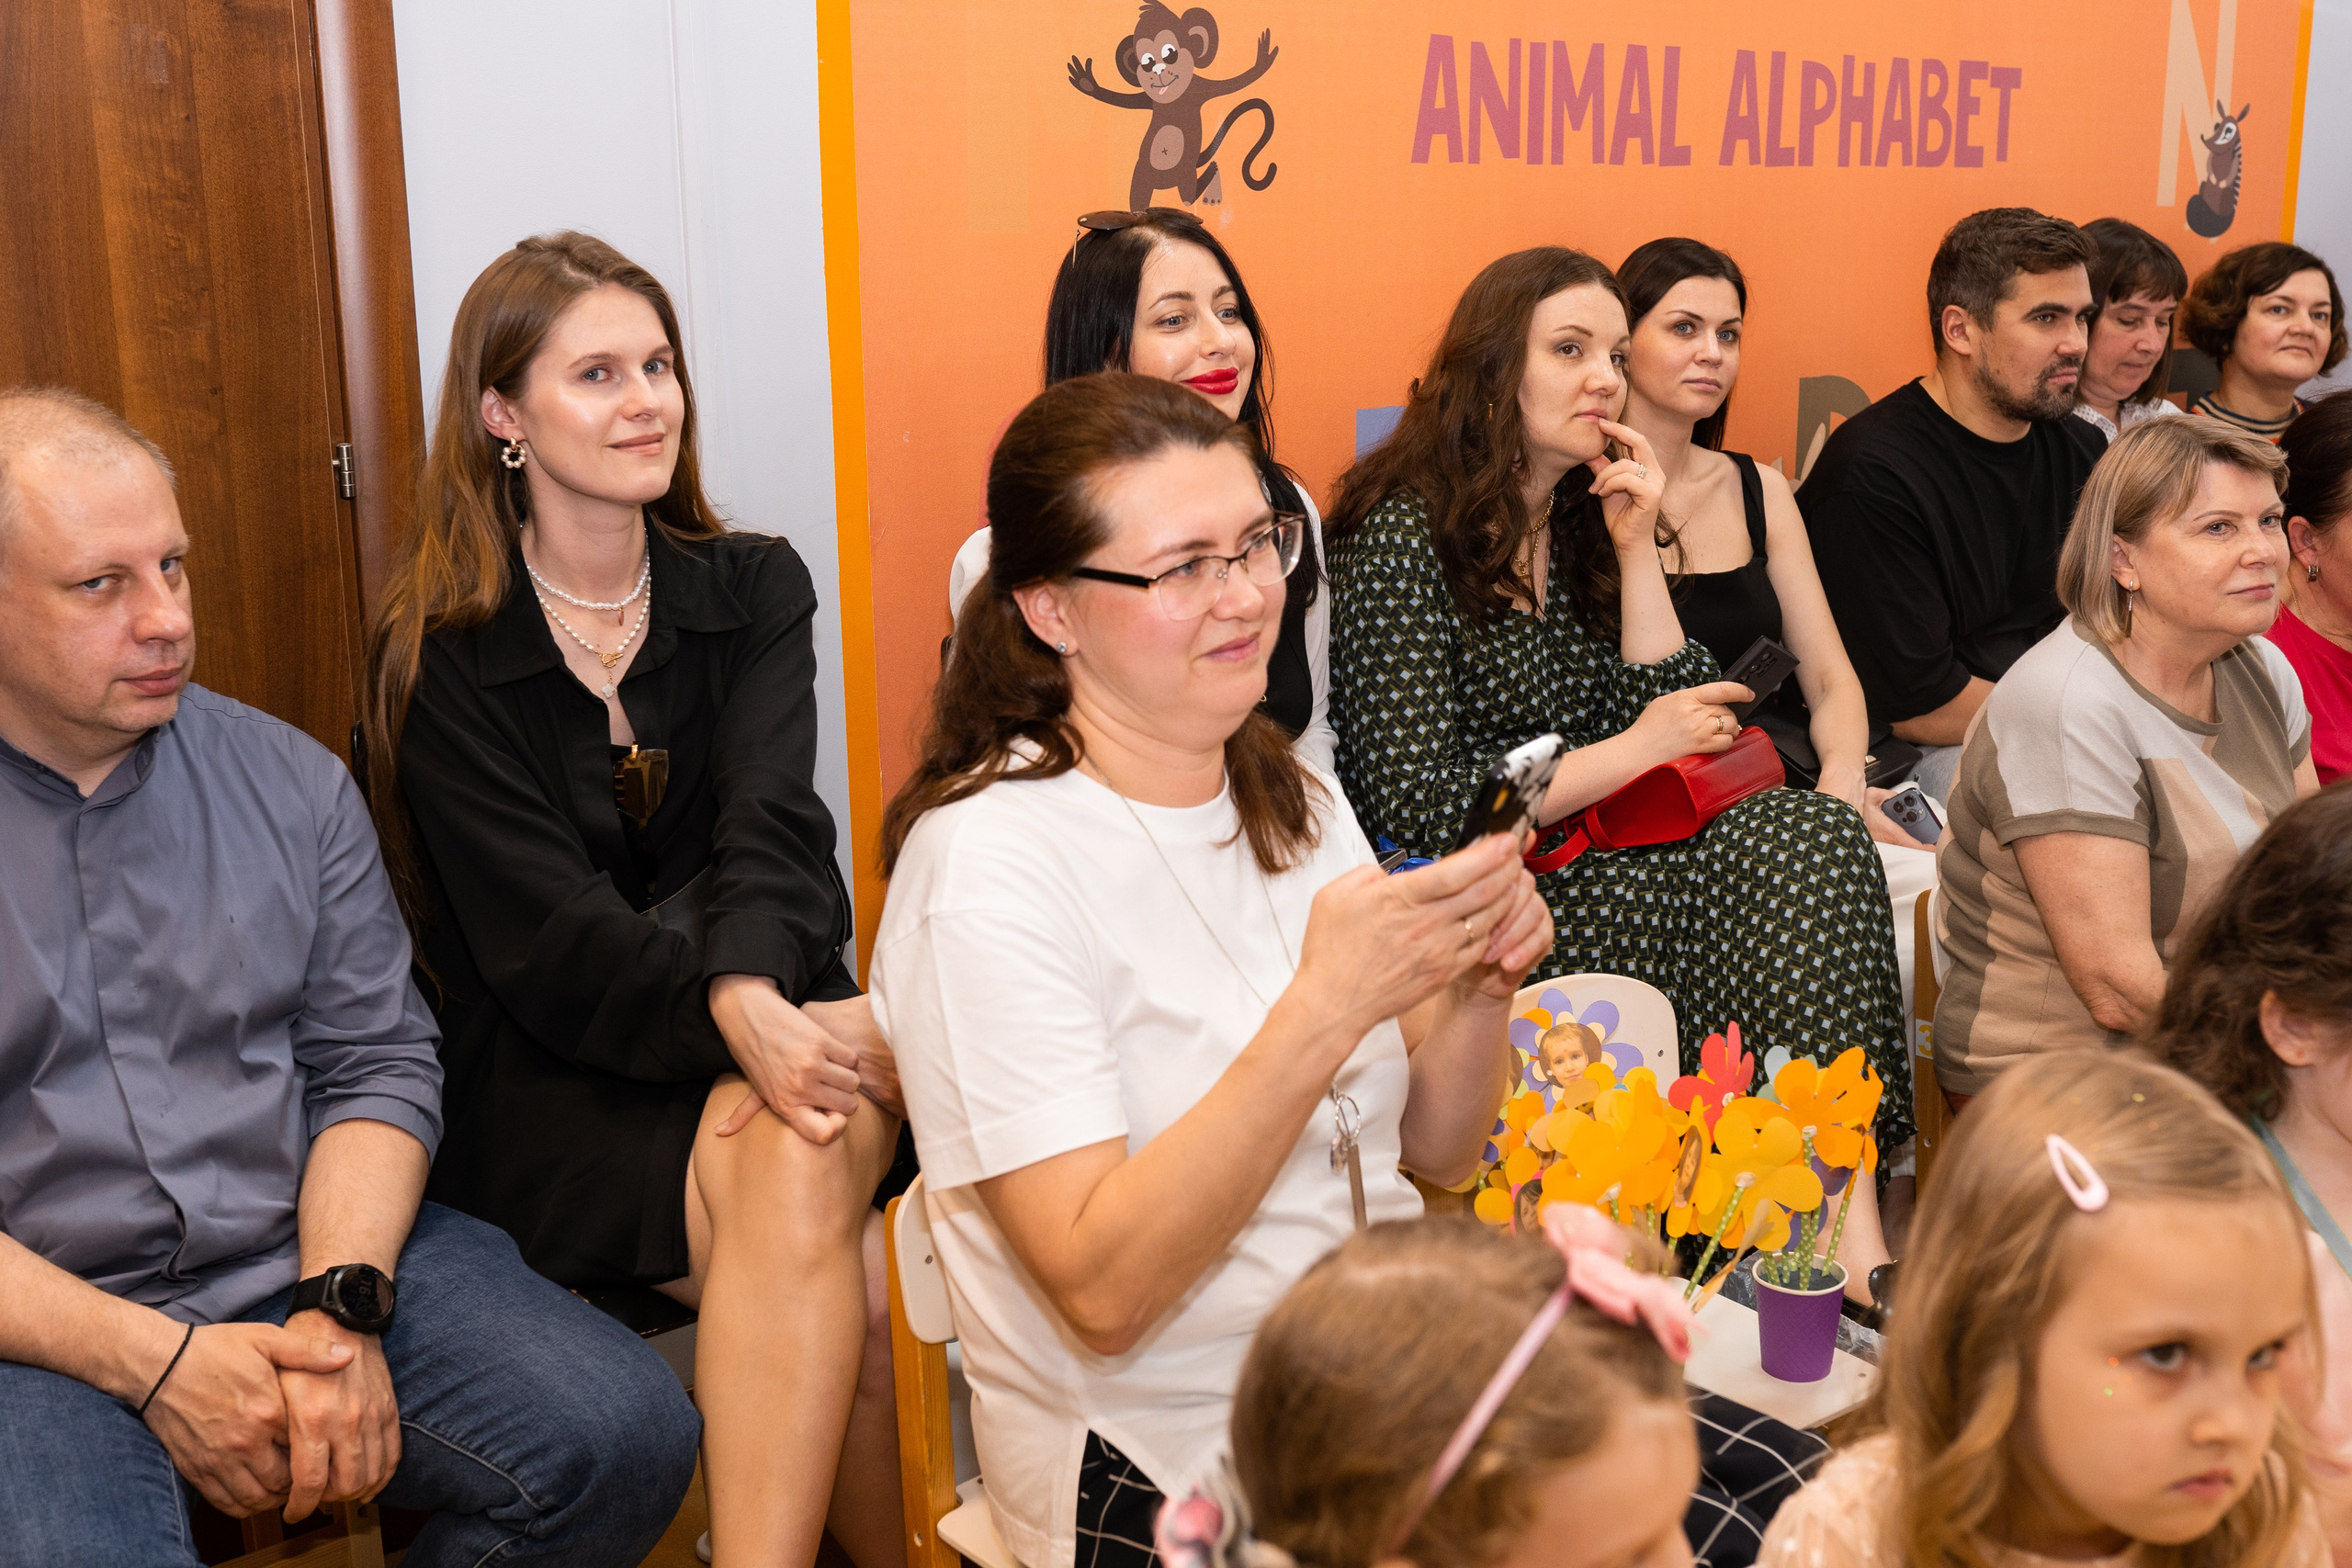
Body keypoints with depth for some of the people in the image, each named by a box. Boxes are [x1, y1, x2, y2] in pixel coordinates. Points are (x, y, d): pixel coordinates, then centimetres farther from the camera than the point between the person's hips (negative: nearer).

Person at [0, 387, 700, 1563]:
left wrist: (342, 1304, -10)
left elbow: (375, 1060, 7)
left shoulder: (288, 780, 8)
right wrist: (148, 1360, -16)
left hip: (314, 1258, 4)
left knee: (622, 1437, -15)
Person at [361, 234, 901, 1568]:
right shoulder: (441, 656, 0)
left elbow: (774, 826, -8)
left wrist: (754, 994, -31)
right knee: (845, 1286, -29)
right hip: (559, 1091, -2)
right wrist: (731, 1025, -29)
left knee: (806, 1160, -33)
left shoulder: (755, 590, 9)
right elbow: (545, 935, -11)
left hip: (769, 1020, 3)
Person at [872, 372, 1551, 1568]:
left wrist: (1480, 984, -9)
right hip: (1164, 1471, -7)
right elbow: (1102, 1291, -22)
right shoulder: (986, 859, -16)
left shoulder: (1294, 798, 8)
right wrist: (1324, 1009, -29)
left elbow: (1434, 1153, 11)